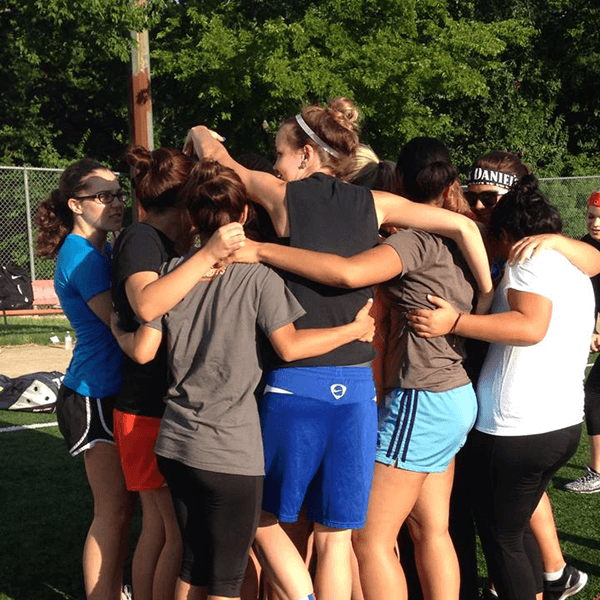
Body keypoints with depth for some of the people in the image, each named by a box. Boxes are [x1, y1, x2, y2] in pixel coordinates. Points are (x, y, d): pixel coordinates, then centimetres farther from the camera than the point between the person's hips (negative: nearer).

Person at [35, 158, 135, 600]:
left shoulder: (103, 251, 15)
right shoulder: (80, 255, -14)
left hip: (112, 393, 9)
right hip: (94, 397, -9)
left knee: (125, 500, 15)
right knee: (114, 508, -3)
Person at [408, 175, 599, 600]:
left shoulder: (529, 258, -10)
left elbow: (531, 326, -25)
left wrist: (454, 322, -28)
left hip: (516, 430, -9)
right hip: (565, 425, 9)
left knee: (499, 533, 6)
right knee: (516, 523, 23)